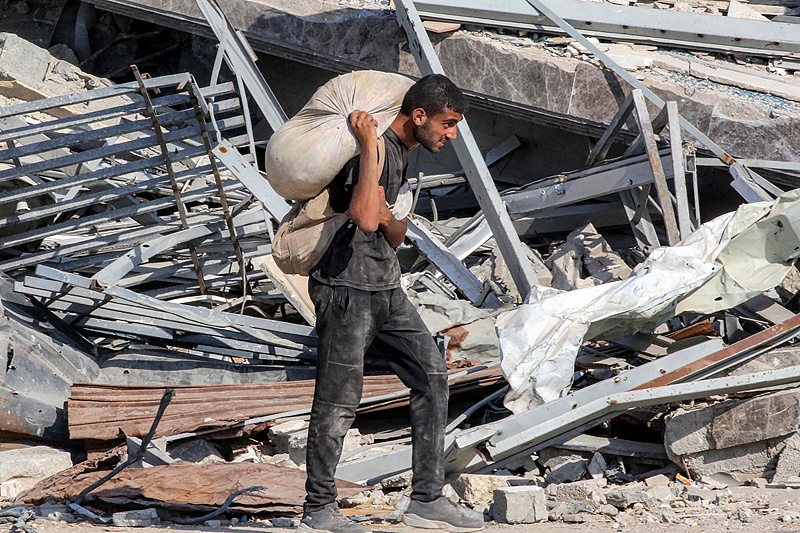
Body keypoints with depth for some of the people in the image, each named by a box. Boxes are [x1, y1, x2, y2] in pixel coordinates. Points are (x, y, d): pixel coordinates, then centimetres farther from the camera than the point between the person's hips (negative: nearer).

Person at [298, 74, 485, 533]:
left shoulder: (404, 154, 14)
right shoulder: (375, 149, -17)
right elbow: (364, 220, -33)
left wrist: (388, 218, -7)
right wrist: (370, 147, -28)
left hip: (385, 288, 10)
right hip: (346, 288, -9)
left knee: (432, 375, 6)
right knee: (339, 401, -4)